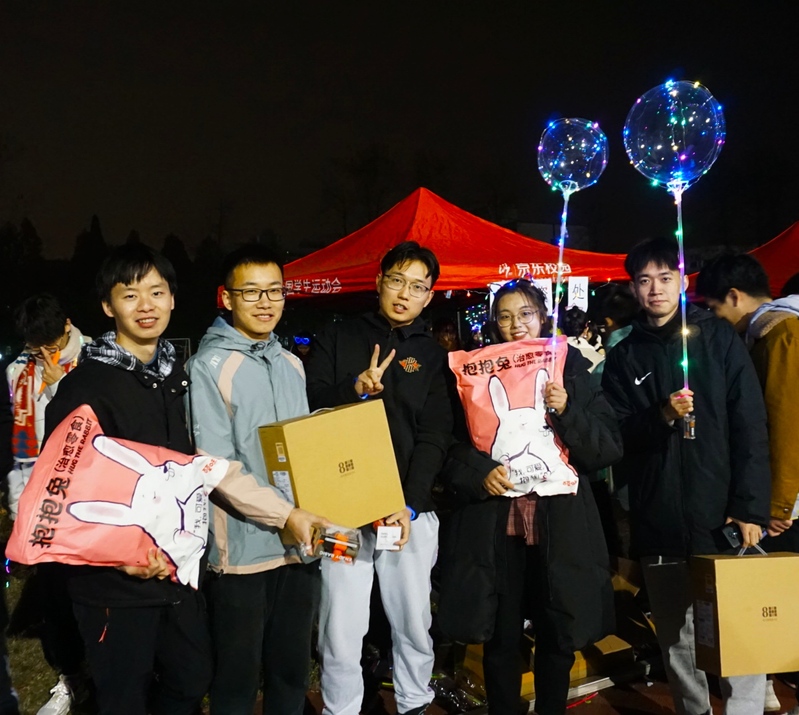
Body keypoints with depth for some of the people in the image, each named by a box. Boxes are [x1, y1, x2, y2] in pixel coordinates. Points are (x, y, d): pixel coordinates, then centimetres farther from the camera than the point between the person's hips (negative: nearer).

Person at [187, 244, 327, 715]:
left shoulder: (292, 364, 10)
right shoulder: (211, 365, -9)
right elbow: (218, 466, -16)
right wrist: (286, 514, -20)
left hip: (300, 545, 6)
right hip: (243, 548, -5)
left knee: (292, 673, 17)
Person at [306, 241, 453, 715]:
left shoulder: (434, 356, 8)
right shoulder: (338, 338, 8)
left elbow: (435, 436, 0)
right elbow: (311, 402, 2)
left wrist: (412, 504, -12)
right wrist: (354, 389, -17)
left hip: (410, 510, 1)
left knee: (414, 624, 11)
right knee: (340, 630, 3)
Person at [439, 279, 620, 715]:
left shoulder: (572, 370, 5)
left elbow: (609, 447, 0)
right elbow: (447, 447, 3)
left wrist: (567, 411, -16)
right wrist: (478, 473, -16)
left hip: (561, 526, 1)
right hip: (495, 525, 0)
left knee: (558, 638, 11)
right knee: (500, 639, 8)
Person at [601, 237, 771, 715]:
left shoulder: (718, 338, 4)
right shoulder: (624, 357, 10)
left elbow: (750, 427, -2)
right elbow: (618, 436, 4)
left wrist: (750, 508, -10)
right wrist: (662, 417, -15)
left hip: (720, 515, -2)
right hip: (658, 522, 3)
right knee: (676, 639, 12)